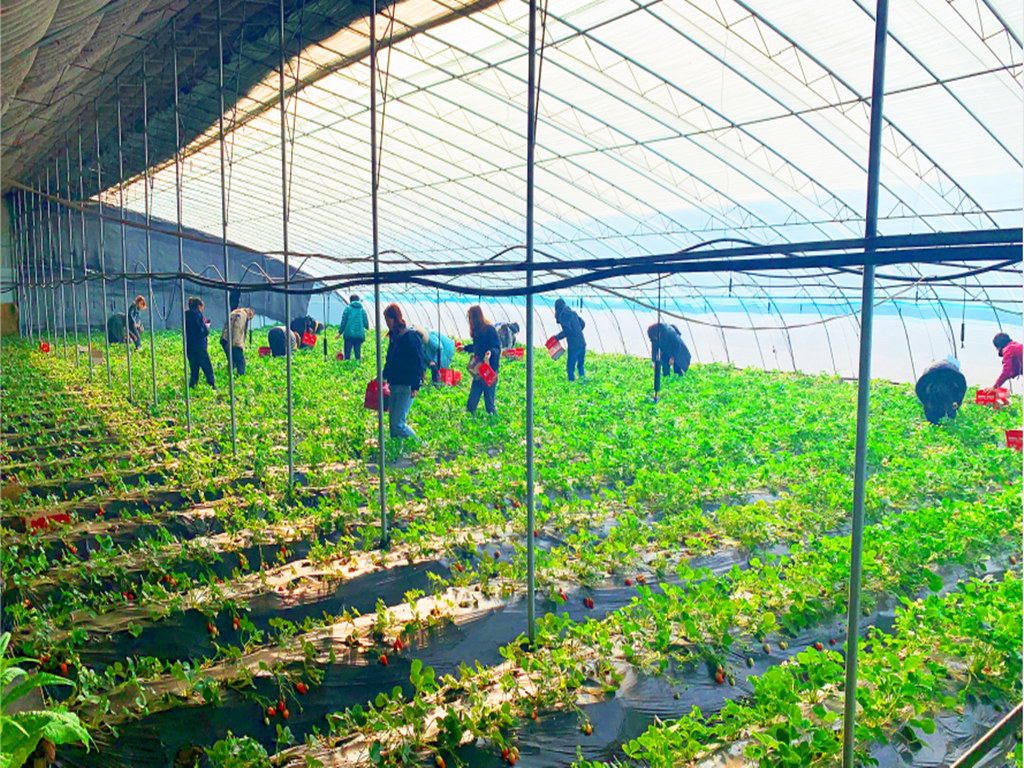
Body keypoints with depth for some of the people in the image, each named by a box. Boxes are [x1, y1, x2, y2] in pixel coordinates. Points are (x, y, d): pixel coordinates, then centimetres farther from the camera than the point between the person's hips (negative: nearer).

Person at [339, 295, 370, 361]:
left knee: (347, 353, 2)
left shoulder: (348, 308, 3)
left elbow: (343, 321, 0)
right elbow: (366, 323, 9)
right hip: (359, 335, 2)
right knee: (357, 353, 8)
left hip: (349, 334, -2)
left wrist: (340, 332, 10)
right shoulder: (362, 310, 9)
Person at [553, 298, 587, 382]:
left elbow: (567, 330, -20)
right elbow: (583, 323, 18)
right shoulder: (572, 312, 13)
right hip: (582, 343, 8)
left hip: (574, 346, -7)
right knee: (580, 365, 20)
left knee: (570, 367, 2)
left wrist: (558, 337, -8)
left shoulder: (562, 315, -10)